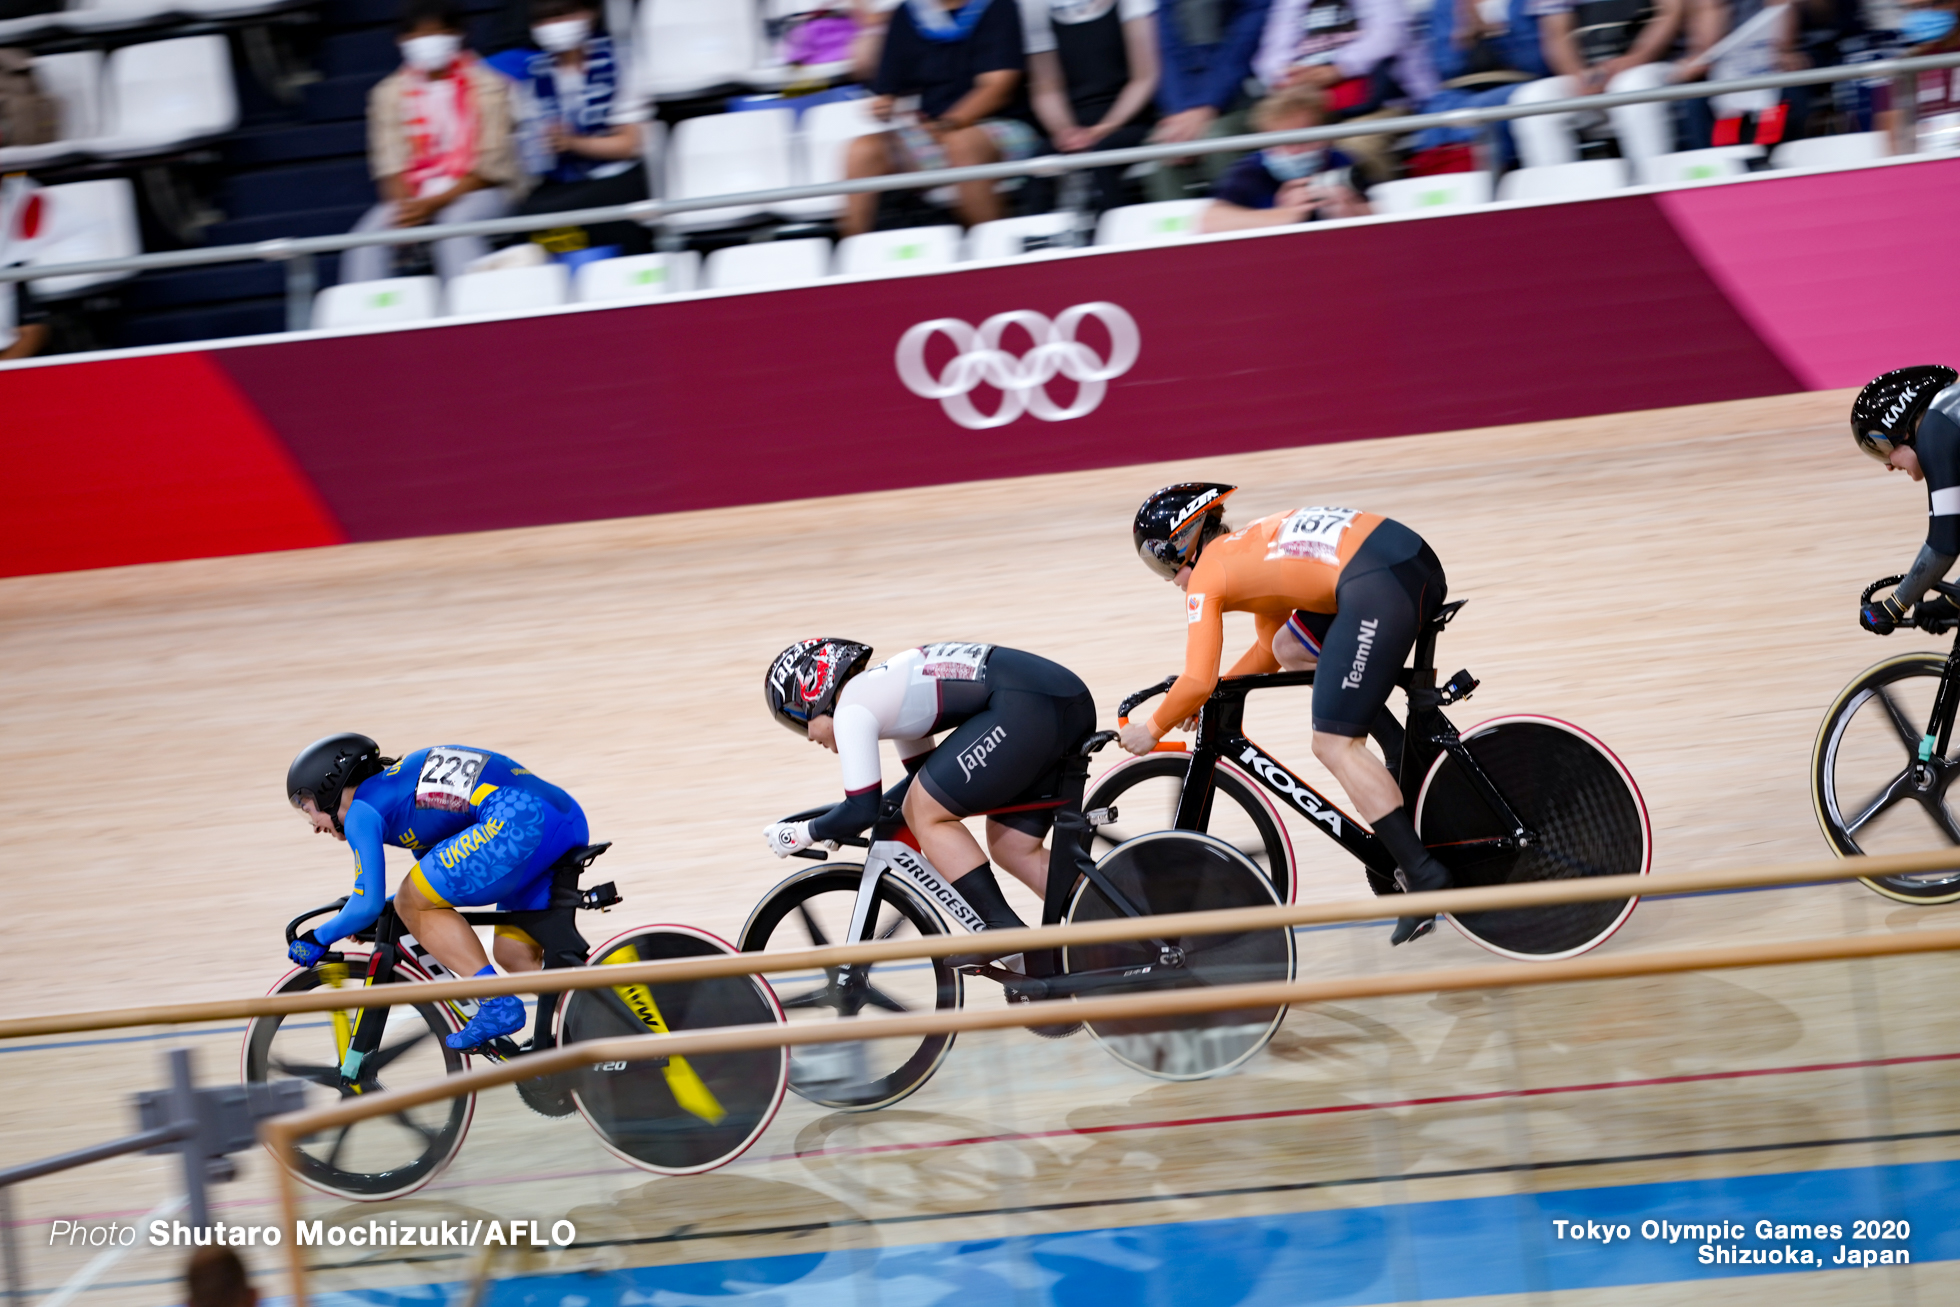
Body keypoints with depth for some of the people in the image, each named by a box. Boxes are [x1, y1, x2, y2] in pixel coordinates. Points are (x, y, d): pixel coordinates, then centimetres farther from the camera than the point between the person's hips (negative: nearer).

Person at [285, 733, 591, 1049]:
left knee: (412, 904, 4)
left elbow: (368, 906, 1)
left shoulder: (361, 809, 6)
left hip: (518, 821, -9)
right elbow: (440, 879, 43)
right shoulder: (400, 782, 32)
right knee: (513, 953, 19)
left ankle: (498, 1005, -4)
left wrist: (318, 938, 18)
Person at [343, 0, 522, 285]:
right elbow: (390, 162, 1)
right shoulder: (389, 92, 8)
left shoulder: (486, 87, -1)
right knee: (370, 234, -24)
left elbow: (490, 166, -7)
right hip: (413, 196, 3)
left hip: (475, 190, -3)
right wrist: (406, 208, -20)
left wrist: (434, 204, -19)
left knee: (456, 223, -35)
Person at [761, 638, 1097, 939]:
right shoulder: (884, 690, 28)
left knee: (925, 815, 2)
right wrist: (836, 824, 36)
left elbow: (863, 810, -2)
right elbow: (927, 780, 38)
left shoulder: (850, 709, 1)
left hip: (1025, 706, -10)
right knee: (1013, 848, 18)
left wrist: (803, 834, 14)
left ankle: (1004, 933, -3)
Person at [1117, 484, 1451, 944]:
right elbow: (1270, 650, 38)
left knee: (1334, 746, -4)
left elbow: (1198, 682, 0)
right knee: (1291, 648, 25)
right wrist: (1213, 689, 34)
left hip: (1382, 588, -9)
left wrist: (1151, 729, 15)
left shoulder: (1207, 576, 7)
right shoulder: (1248, 547, 31)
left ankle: (1424, 877, -11)